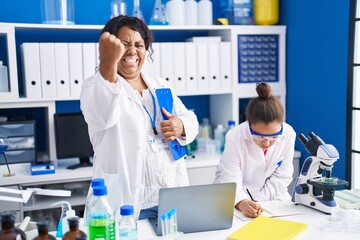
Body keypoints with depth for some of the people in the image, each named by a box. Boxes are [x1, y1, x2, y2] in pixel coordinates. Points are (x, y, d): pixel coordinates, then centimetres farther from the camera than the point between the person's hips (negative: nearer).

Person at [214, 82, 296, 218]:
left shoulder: (288, 134, -14)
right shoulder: (235, 138, -22)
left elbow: (282, 176, -7)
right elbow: (231, 181, -24)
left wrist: (256, 201, -16)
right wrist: (243, 203, -43)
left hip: (271, 197, 3)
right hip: (235, 201, -3)